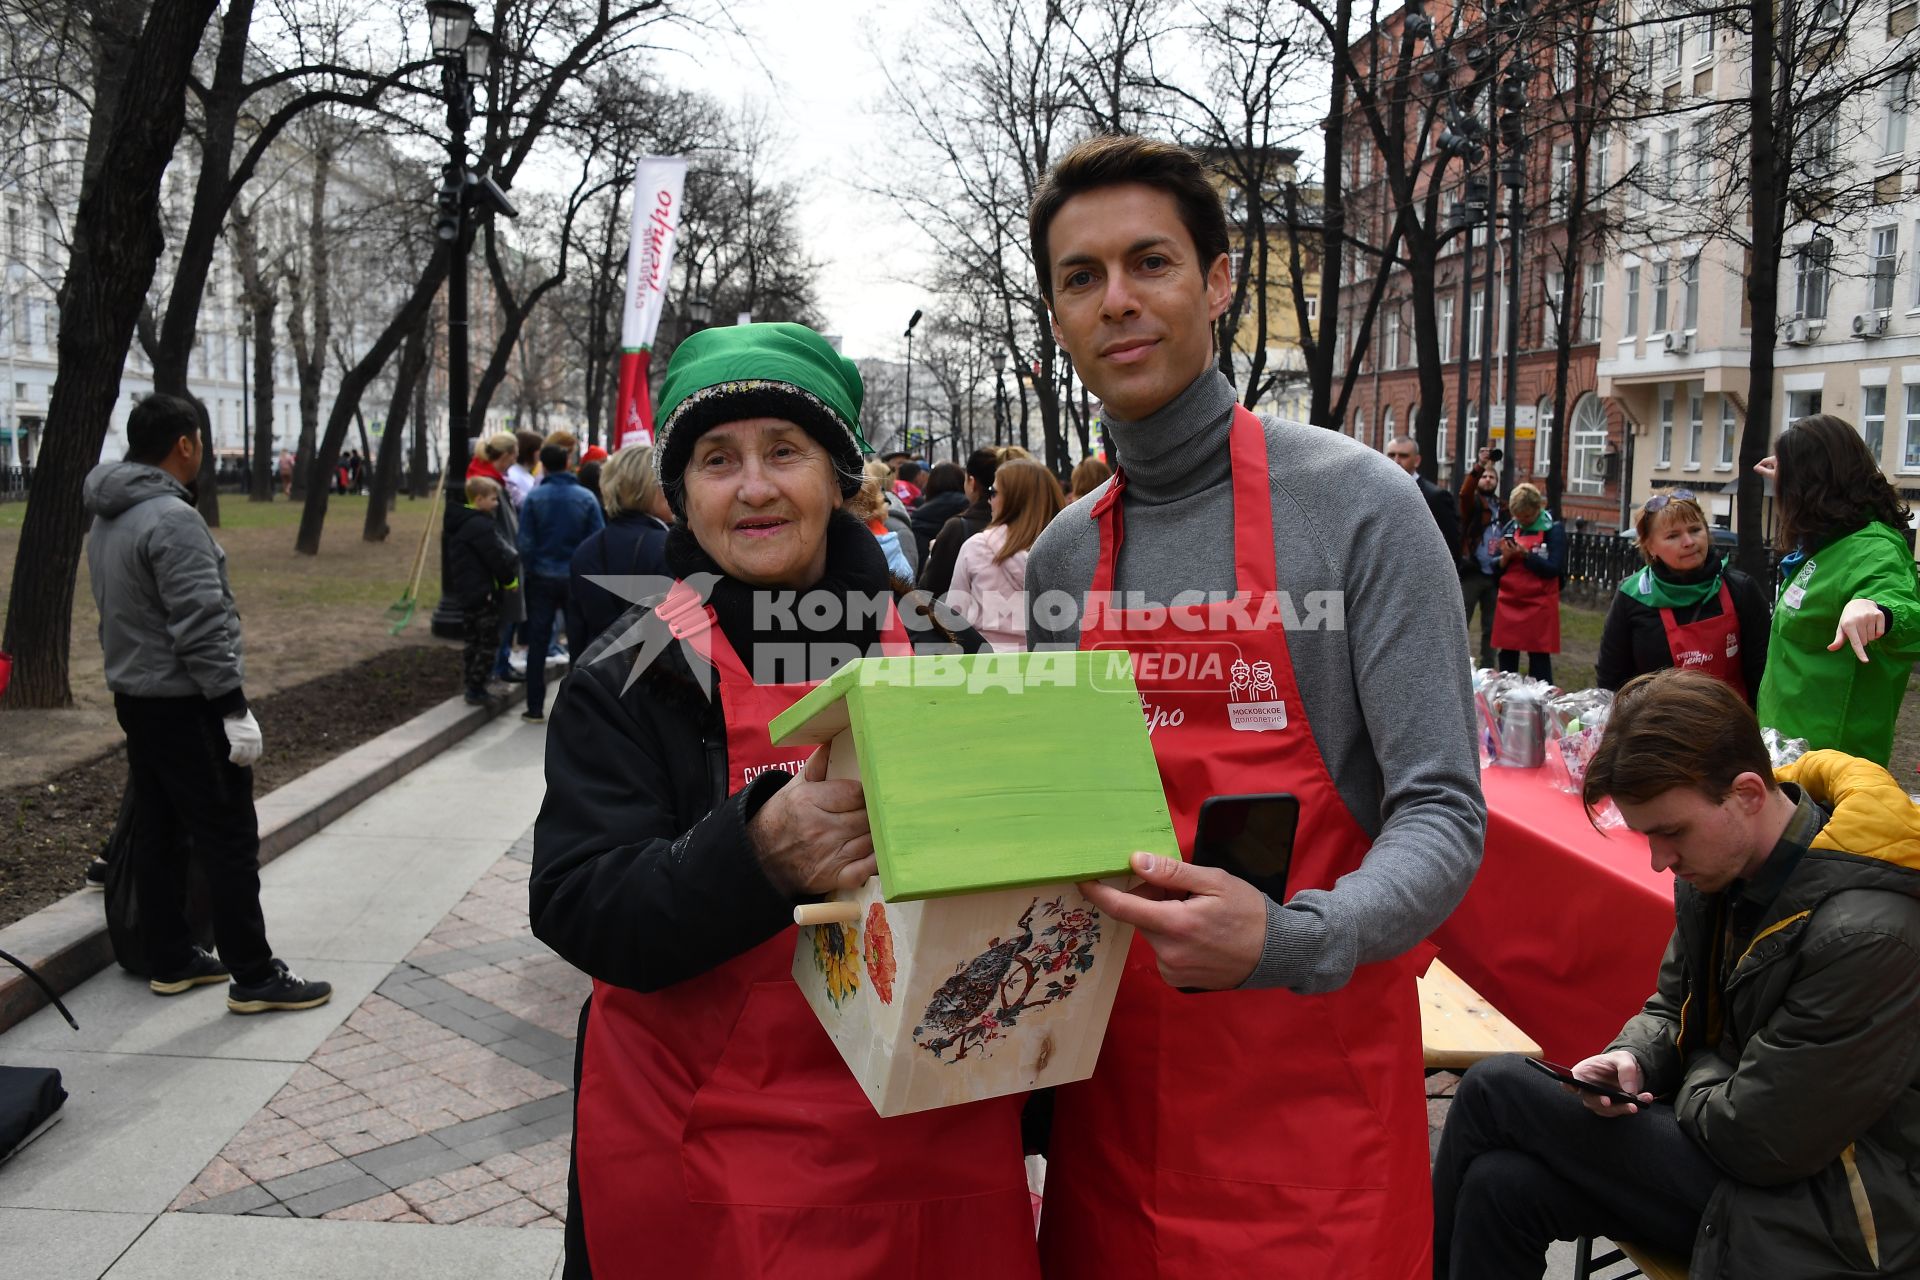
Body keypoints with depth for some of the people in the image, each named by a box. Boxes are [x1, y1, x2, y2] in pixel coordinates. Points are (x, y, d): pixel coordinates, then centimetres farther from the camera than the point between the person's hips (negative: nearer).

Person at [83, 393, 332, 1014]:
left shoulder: (106, 519, 11)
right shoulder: (172, 519, -20)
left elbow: (122, 612, 16)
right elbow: (200, 627, -23)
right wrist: (235, 710, -21)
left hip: (133, 696, 10)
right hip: (185, 705, -10)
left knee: (157, 832, 15)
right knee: (229, 840, -4)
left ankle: (170, 961, 24)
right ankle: (255, 977, 1)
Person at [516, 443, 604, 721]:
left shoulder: (534, 497, -7)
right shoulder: (586, 498, -5)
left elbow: (525, 542, -7)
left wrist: (529, 572, 6)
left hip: (542, 579, 0)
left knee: (538, 643, 7)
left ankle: (535, 708, 9)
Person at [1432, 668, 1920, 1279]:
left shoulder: (1867, 935, -28)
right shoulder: (1719, 863, -3)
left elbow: (1759, 1141, -23)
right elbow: (1672, 1005, 13)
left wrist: (1697, 1071, -3)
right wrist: (1633, 1058, -8)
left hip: (1813, 1217, -7)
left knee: (1494, 1091, -14)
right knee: (1502, 1183, -15)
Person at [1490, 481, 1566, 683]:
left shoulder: (1553, 529, -5)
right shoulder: (1509, 528, 8)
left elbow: (1554, 569, -12)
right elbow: (1496, 568, 10)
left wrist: (1526, 555, -19)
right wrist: (1505, 558, -11)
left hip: (1539, 605, -4)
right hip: (1508, 603, 4)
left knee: (1539, 659, 0)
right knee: (1506, 658, 8)